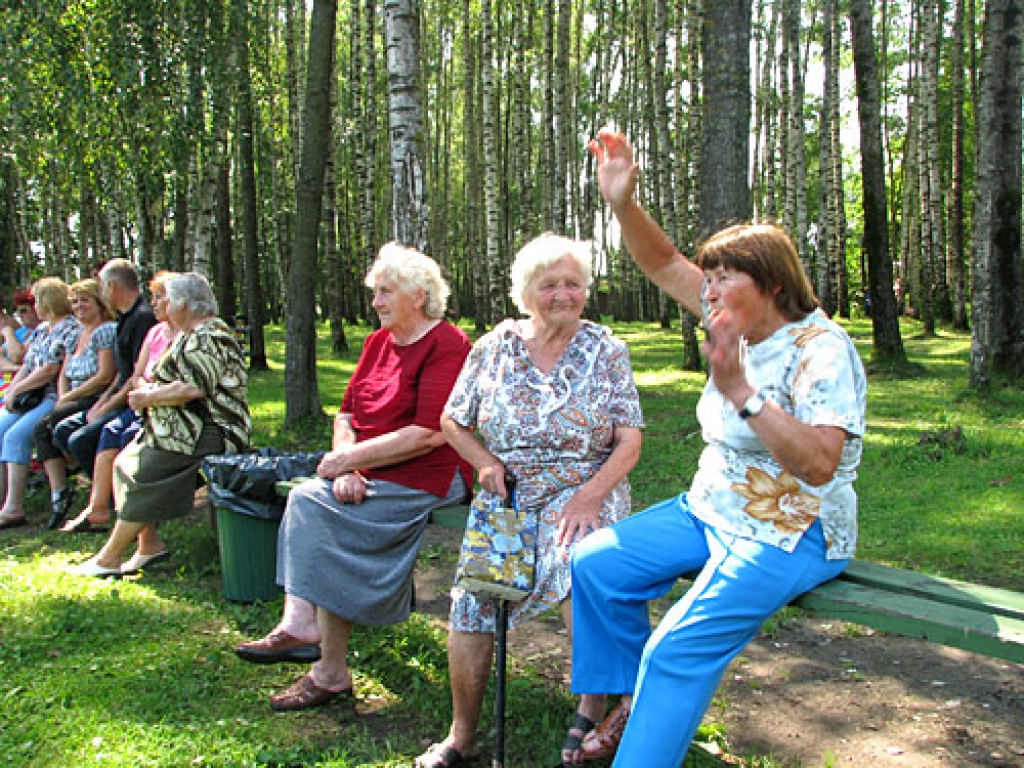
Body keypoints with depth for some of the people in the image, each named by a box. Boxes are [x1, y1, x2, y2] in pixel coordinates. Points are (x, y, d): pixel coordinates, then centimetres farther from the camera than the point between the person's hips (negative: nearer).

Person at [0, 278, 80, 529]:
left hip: (54, 398, -9)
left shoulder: (71, 329, -9)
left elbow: (50, 371, -15)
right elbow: (27, 366, 20)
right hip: (28, 397, 9)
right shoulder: (41, 330, 22)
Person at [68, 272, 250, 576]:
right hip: (188, 430, 11)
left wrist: (148, 397, -14)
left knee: (142, 474, -16)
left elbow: (193, 389, -27)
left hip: (208, 435, -11)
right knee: (125, 463, 5)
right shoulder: (194, 335, 21)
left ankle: (109, 559, -6)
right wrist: (150, 391, 6)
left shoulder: (208, 337, -15)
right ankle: (149, 545, 3)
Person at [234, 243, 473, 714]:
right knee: (307, 497, -17)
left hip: (428, 478, -8)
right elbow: (347, 414, 12)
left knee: (315, 506, -21)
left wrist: (351, 458, -15)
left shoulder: (447, 344, -10)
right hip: (373, 475, 8)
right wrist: (346, 468, -8)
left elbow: (429, 434, -19)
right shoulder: (379, 341, 15)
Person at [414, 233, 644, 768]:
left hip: (584, 492, -2)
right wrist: (485, 462, -4)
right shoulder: (494, 348, 7)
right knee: (471, 599, -19)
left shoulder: (606, 352, 2)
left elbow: (629, 442, -2)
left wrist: (589, 498, -17)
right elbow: (453, 422, 15)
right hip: (507, 497, 2)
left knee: (579, 564, -34)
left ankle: (593, 715, -15)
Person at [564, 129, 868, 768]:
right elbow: (664, 263, 6)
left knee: (678, 651, -24)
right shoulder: (741, 322, 5)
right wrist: (622, 201, -9)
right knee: (595, 562, -2)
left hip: (791, 536, -8)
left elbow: (819, 464, -30)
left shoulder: (821, 349, -19)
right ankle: (632, 705, 13)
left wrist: (739, 390, -34)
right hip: (712, 510, 9)